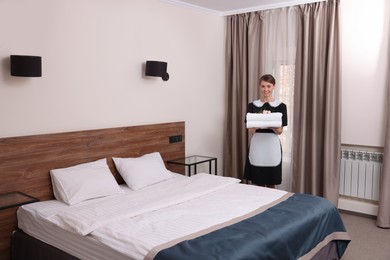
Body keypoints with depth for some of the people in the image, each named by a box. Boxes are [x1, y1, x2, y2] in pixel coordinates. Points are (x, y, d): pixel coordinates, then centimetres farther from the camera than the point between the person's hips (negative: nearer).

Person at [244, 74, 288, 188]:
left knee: (271, 184, 7)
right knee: (258, 184, 6)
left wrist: (272, 126, -22)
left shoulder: (281, 106, 1)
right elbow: (250, 131, 0)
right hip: (257, 145, 1)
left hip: (272, 146, 0)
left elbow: (280, 131, -1)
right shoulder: (252, 106, 4)